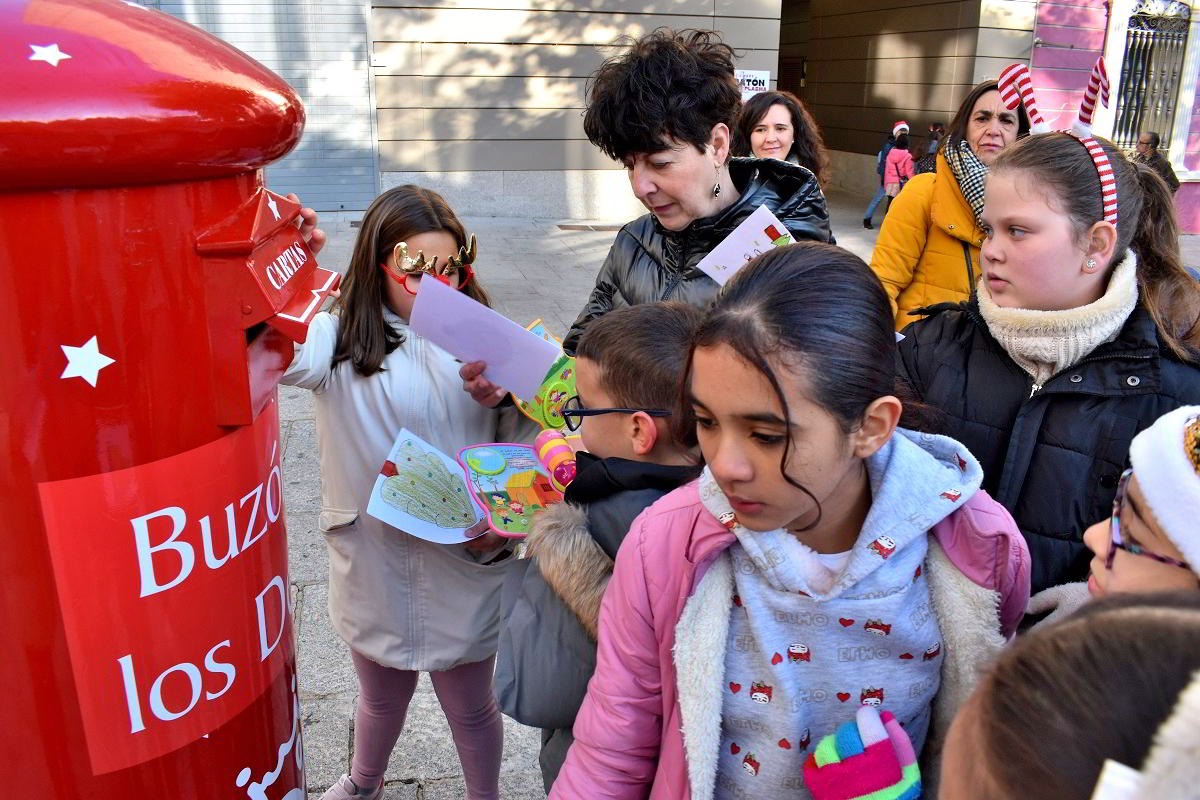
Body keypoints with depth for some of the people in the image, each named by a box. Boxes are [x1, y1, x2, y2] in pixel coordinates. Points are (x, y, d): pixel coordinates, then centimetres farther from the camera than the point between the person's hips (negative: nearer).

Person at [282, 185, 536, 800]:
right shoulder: (339, 339, -9)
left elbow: (521, 449, -2)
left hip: (464, 569, 0)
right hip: (371, 562, 1)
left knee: (470, 707, 19)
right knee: (381, 696, 27)